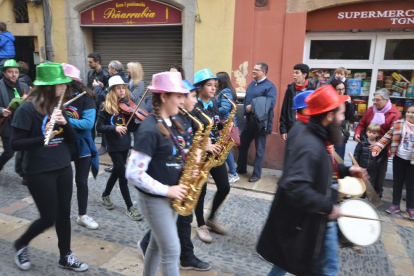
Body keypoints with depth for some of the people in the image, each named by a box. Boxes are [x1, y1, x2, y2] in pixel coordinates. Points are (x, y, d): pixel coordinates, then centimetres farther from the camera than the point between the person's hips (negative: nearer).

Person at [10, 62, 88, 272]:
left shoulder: (58, 107, 5)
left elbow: (73, 139, 4)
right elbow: (15, 143, -16)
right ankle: (20, 244, 34)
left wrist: (64, 123, -15)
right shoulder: (27, 110, -14)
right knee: (48, 218, 4)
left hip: (63, 169, 6)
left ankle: (66, 257, 29)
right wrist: (43, 137, -29)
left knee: (64, 215, 12)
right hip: (39, 173, -6)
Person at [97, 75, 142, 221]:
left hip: (125, 144, 5)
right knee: (123, 176, -3)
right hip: (114, 146, -5)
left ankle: (105, 195, 43)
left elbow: (132, 127, 0)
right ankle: (130, 208, 8)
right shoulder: (105, 107, -8)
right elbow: (99, 127, -11)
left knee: (117, 172, 19)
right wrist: (114, 128, -27)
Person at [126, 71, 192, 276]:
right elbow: (133, 173, -26)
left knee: (158, 244, 22)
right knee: (172, 251, 4)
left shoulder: (171, 123, 3)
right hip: (155, 199, -8)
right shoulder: (150, 130, -24)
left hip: (170, 196, 8)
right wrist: (166, 190, -22)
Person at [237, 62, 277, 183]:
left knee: (259, 149, 4)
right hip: (248, 121, 8)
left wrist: (252, 107, -23)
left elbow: (270, 103, -24)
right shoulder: (251, 84, 14)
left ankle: (256, 174, 16)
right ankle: (241, 168, 33)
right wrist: (245, 113, 8)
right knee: (242, 145, 16)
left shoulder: (270, 86, -11)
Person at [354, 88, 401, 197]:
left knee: (379, 171, 11)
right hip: (367, 145, 4)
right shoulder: (370, 110, 2)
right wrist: (357, 133, -11)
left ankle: (377, 193, 28)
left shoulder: (395, 114, -13)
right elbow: (361, 124, 9)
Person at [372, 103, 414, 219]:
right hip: (399, 158, 2)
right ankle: (395, 204, 26)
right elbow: (387, 137, -2)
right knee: (397, 182, 13)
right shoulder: (398, 124, -3)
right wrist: (377, 147, -12)